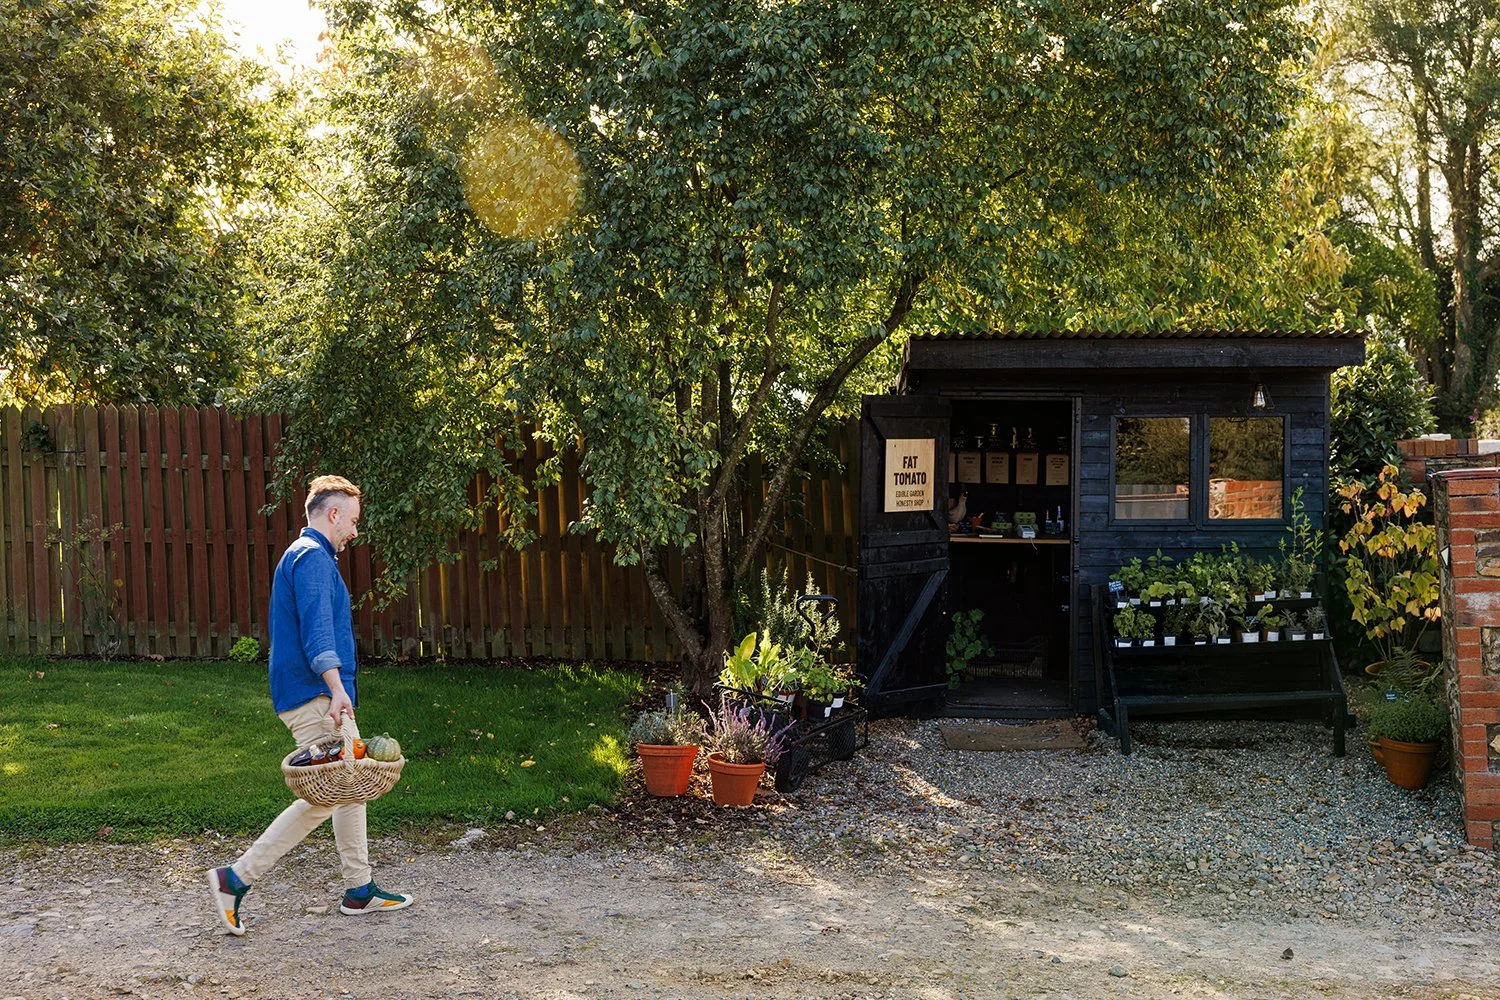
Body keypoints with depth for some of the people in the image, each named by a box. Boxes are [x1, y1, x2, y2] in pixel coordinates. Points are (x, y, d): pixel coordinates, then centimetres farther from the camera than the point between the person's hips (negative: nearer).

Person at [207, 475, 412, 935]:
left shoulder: (307, 555, 21)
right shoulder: (312, 557, -12)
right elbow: (317, 627, -25)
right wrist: (336, 687, -34)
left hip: (320, 697, 11)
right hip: (313, 697, -11)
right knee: (325, 796, -11)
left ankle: (359, 890, 19)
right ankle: (236, 879, -8)